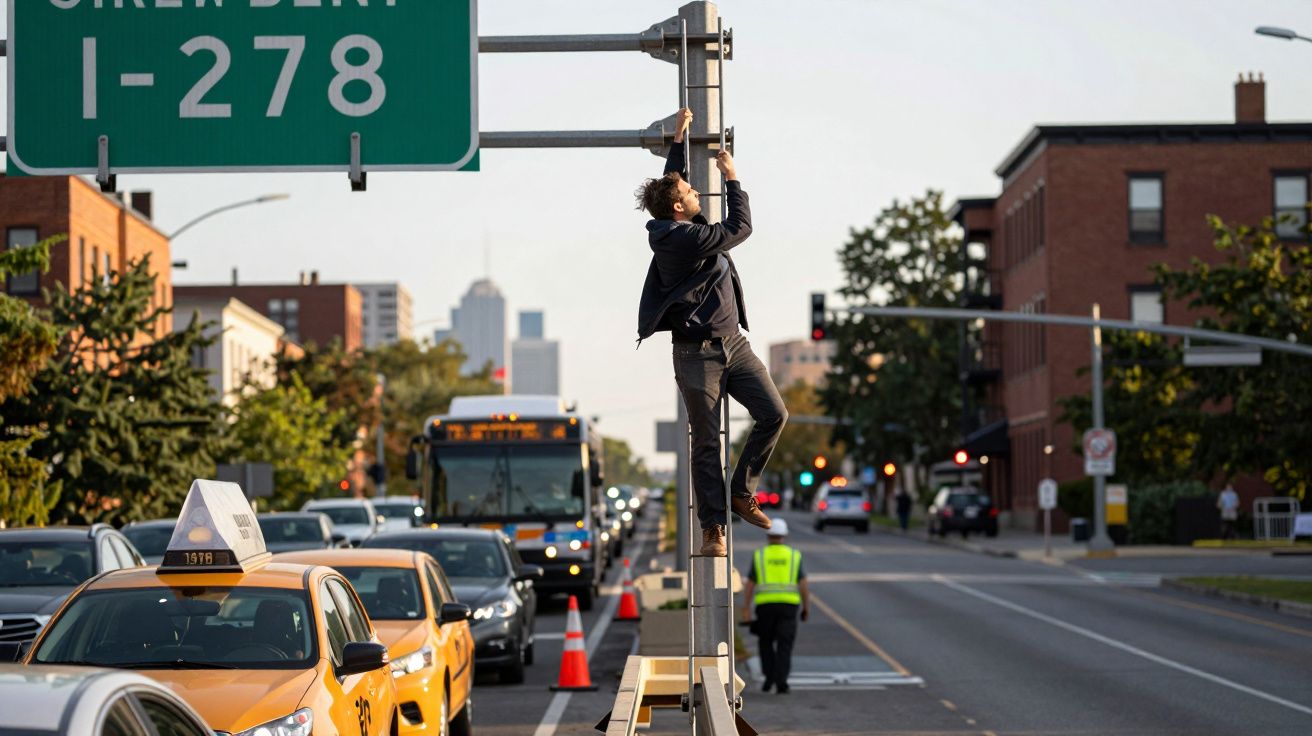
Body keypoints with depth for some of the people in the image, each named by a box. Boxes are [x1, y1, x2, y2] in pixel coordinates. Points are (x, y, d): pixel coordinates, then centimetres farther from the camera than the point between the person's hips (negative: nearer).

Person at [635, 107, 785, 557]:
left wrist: (679, 139, 29)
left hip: (732, 342, 9)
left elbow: (672, 180, 27)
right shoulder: (683, 238, -19)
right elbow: (740, 228, -13)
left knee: (774, 413, -2)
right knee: (707, 443, -2)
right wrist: (731, 177, -2)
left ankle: (741, 493, 12)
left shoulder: (673, 227, 8)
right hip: (697, 352, -9)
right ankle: (712, 528, 6)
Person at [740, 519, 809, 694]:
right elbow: (803, 584, 0)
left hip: (765, 605, 0)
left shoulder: (759, 556, 4)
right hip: (788, 605, 0)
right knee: (784, 646, 0)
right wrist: (807, 607, 9)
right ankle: (781, 683, -11)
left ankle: (769, 677, 7)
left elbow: (749, 585, 1)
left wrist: (746, 609, 3)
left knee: (766, 642, 18)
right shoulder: (794, 556, 3)